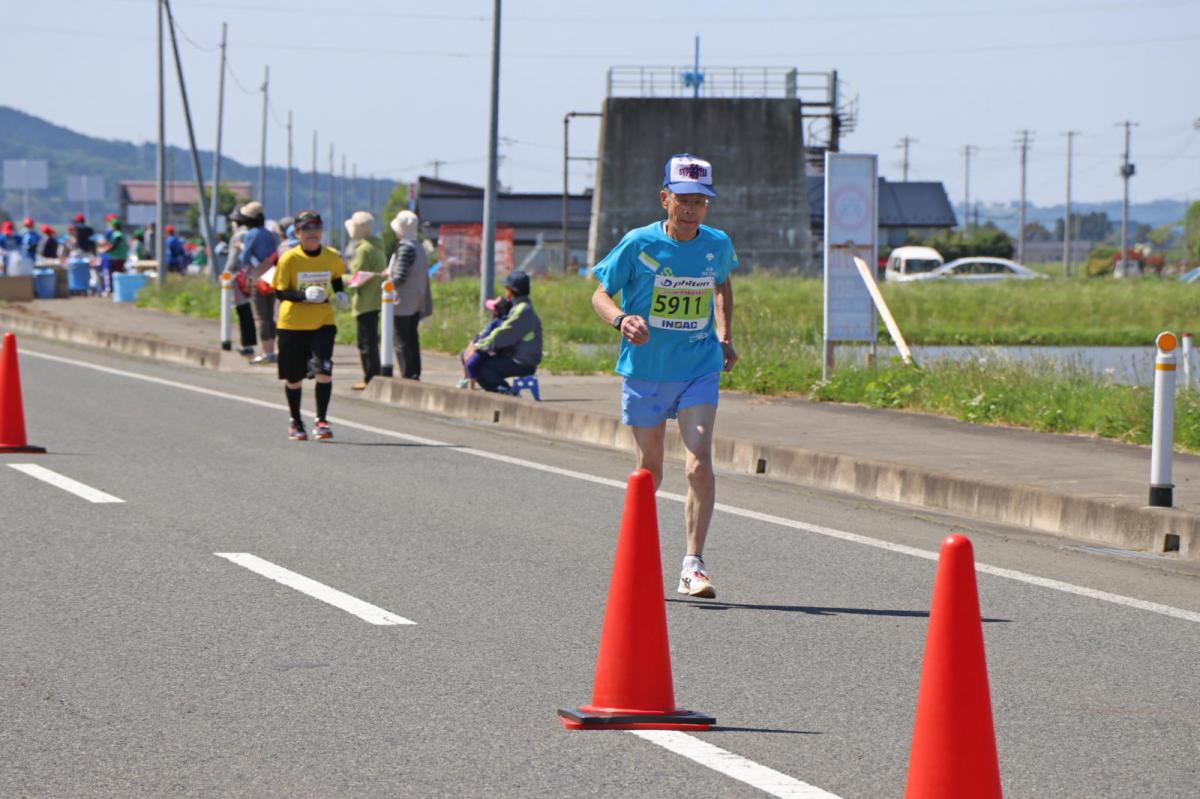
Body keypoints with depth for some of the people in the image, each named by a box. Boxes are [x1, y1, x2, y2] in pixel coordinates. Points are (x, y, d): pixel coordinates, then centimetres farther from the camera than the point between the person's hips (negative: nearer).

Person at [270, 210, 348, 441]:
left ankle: (321, 420, -8)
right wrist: (304, 295, -25)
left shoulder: (332, 257, -1)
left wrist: (340, 295, -1)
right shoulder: (289, 259, -9)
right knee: (293, 377, 7)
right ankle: (295, 422, 28)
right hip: (292, 324, -1)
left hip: (323, 322, 1)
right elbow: (280, 292, -8)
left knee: (324, 369, -18)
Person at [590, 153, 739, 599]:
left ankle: (693, 564, -13)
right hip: (644, 372, -1)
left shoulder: (717, 245, -2)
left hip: (699, 370, 1)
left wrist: (725, 337, 9)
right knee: (649, 471, 12)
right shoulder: (639, 244, -10)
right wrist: (621, 320, -25)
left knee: (700, 465, -17)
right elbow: (600, 294, -3)